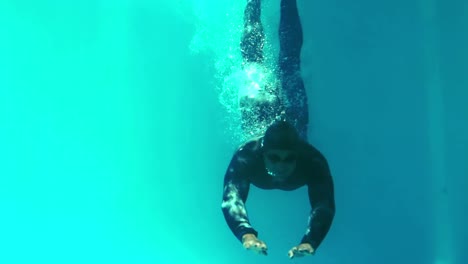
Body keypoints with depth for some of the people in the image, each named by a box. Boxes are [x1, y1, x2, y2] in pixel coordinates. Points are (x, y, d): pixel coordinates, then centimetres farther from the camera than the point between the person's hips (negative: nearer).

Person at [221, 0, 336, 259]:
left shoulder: (313, 159, -46)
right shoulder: (246, 155, -47)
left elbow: (324, 205, -53)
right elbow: (231, 199, -56)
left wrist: (310, 242, -71)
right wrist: (246, 234, -75)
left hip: (292, 117, 1)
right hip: (259, 112, 0)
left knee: (288, 66, 26)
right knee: (253, 58, 25)